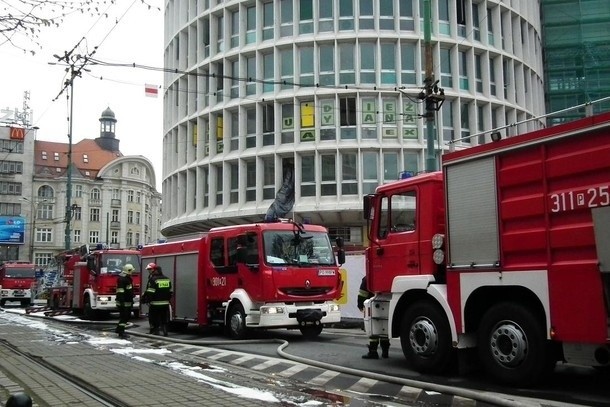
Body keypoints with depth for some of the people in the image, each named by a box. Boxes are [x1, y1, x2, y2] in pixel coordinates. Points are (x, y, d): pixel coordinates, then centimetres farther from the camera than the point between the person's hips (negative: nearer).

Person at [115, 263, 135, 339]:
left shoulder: (128, 278, 17)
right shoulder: (122, 279, -17)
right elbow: (120, 291, -23)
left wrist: (131, 300, 26)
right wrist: (121, 302, -27)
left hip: (128, 302, 11)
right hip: (123, 303, -11)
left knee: (126, 317, 14)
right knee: (123, 317, -7)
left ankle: (120, 330, 24)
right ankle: (121, 333, -3)